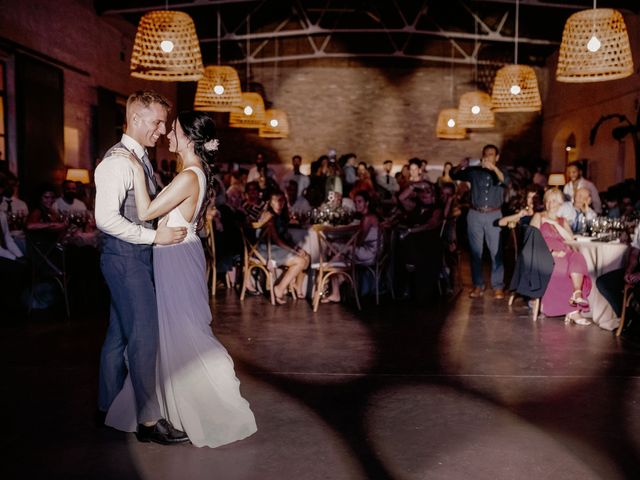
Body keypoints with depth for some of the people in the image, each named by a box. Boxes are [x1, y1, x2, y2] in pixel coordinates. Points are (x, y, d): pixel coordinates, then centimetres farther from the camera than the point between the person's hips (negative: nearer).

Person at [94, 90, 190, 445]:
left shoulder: (140, 159, 14)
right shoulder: (118, 162, -16)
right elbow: (106, 218, -24)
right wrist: (155, 236, -21)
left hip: (135, 257, 10)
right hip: (126, 258, -10)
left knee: (121, 333, 16)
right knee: (144, 335, -7)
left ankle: (108, 407, 30)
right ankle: (148, 420, 2)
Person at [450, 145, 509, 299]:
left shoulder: (500, 172, 7)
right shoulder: (474, 171, 8)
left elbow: (505, 181, -15)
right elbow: (454, 175, 6)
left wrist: (494, 168, -31)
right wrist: (462, 166, -14)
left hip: (493, 215, -1)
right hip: (475, 215, 1)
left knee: (496, 252, -4)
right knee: (475, 251, 4)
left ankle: (498, 286, 1)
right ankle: (478, 285, 11)